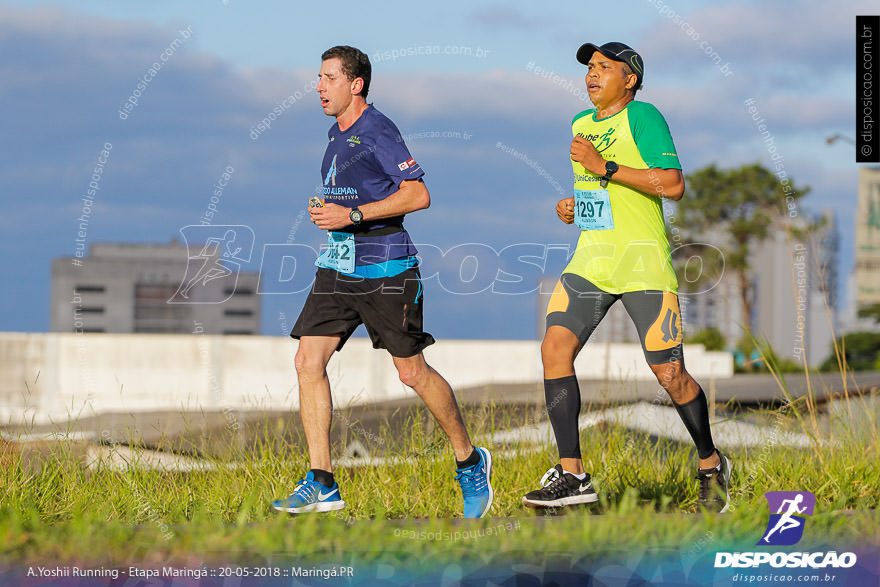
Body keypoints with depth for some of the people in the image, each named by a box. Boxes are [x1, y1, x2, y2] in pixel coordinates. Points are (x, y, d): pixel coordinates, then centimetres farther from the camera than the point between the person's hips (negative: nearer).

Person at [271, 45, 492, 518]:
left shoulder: (378, 132, -12)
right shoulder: (336, 134, 15)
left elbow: (418, 195, -19)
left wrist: (352, 215, -21)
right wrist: (327, 212, 10)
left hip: (386, 268, -8)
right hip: (337, 266, 8)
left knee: (413, 373, -1)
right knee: (308, 360, -6)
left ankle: (471, 462, 19)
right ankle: (321, 484, -4)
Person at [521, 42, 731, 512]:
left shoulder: (643, 116, -8)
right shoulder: (581, 123, 16)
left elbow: (672, 185, -18)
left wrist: (605, 167, -19)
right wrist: (572, 207, 11)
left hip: (643, 260, -6)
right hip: (591, 258, 7)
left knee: (669, 373, -5)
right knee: (555, 346, -12)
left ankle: (711, 465, 20)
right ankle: (572, 476, -10)